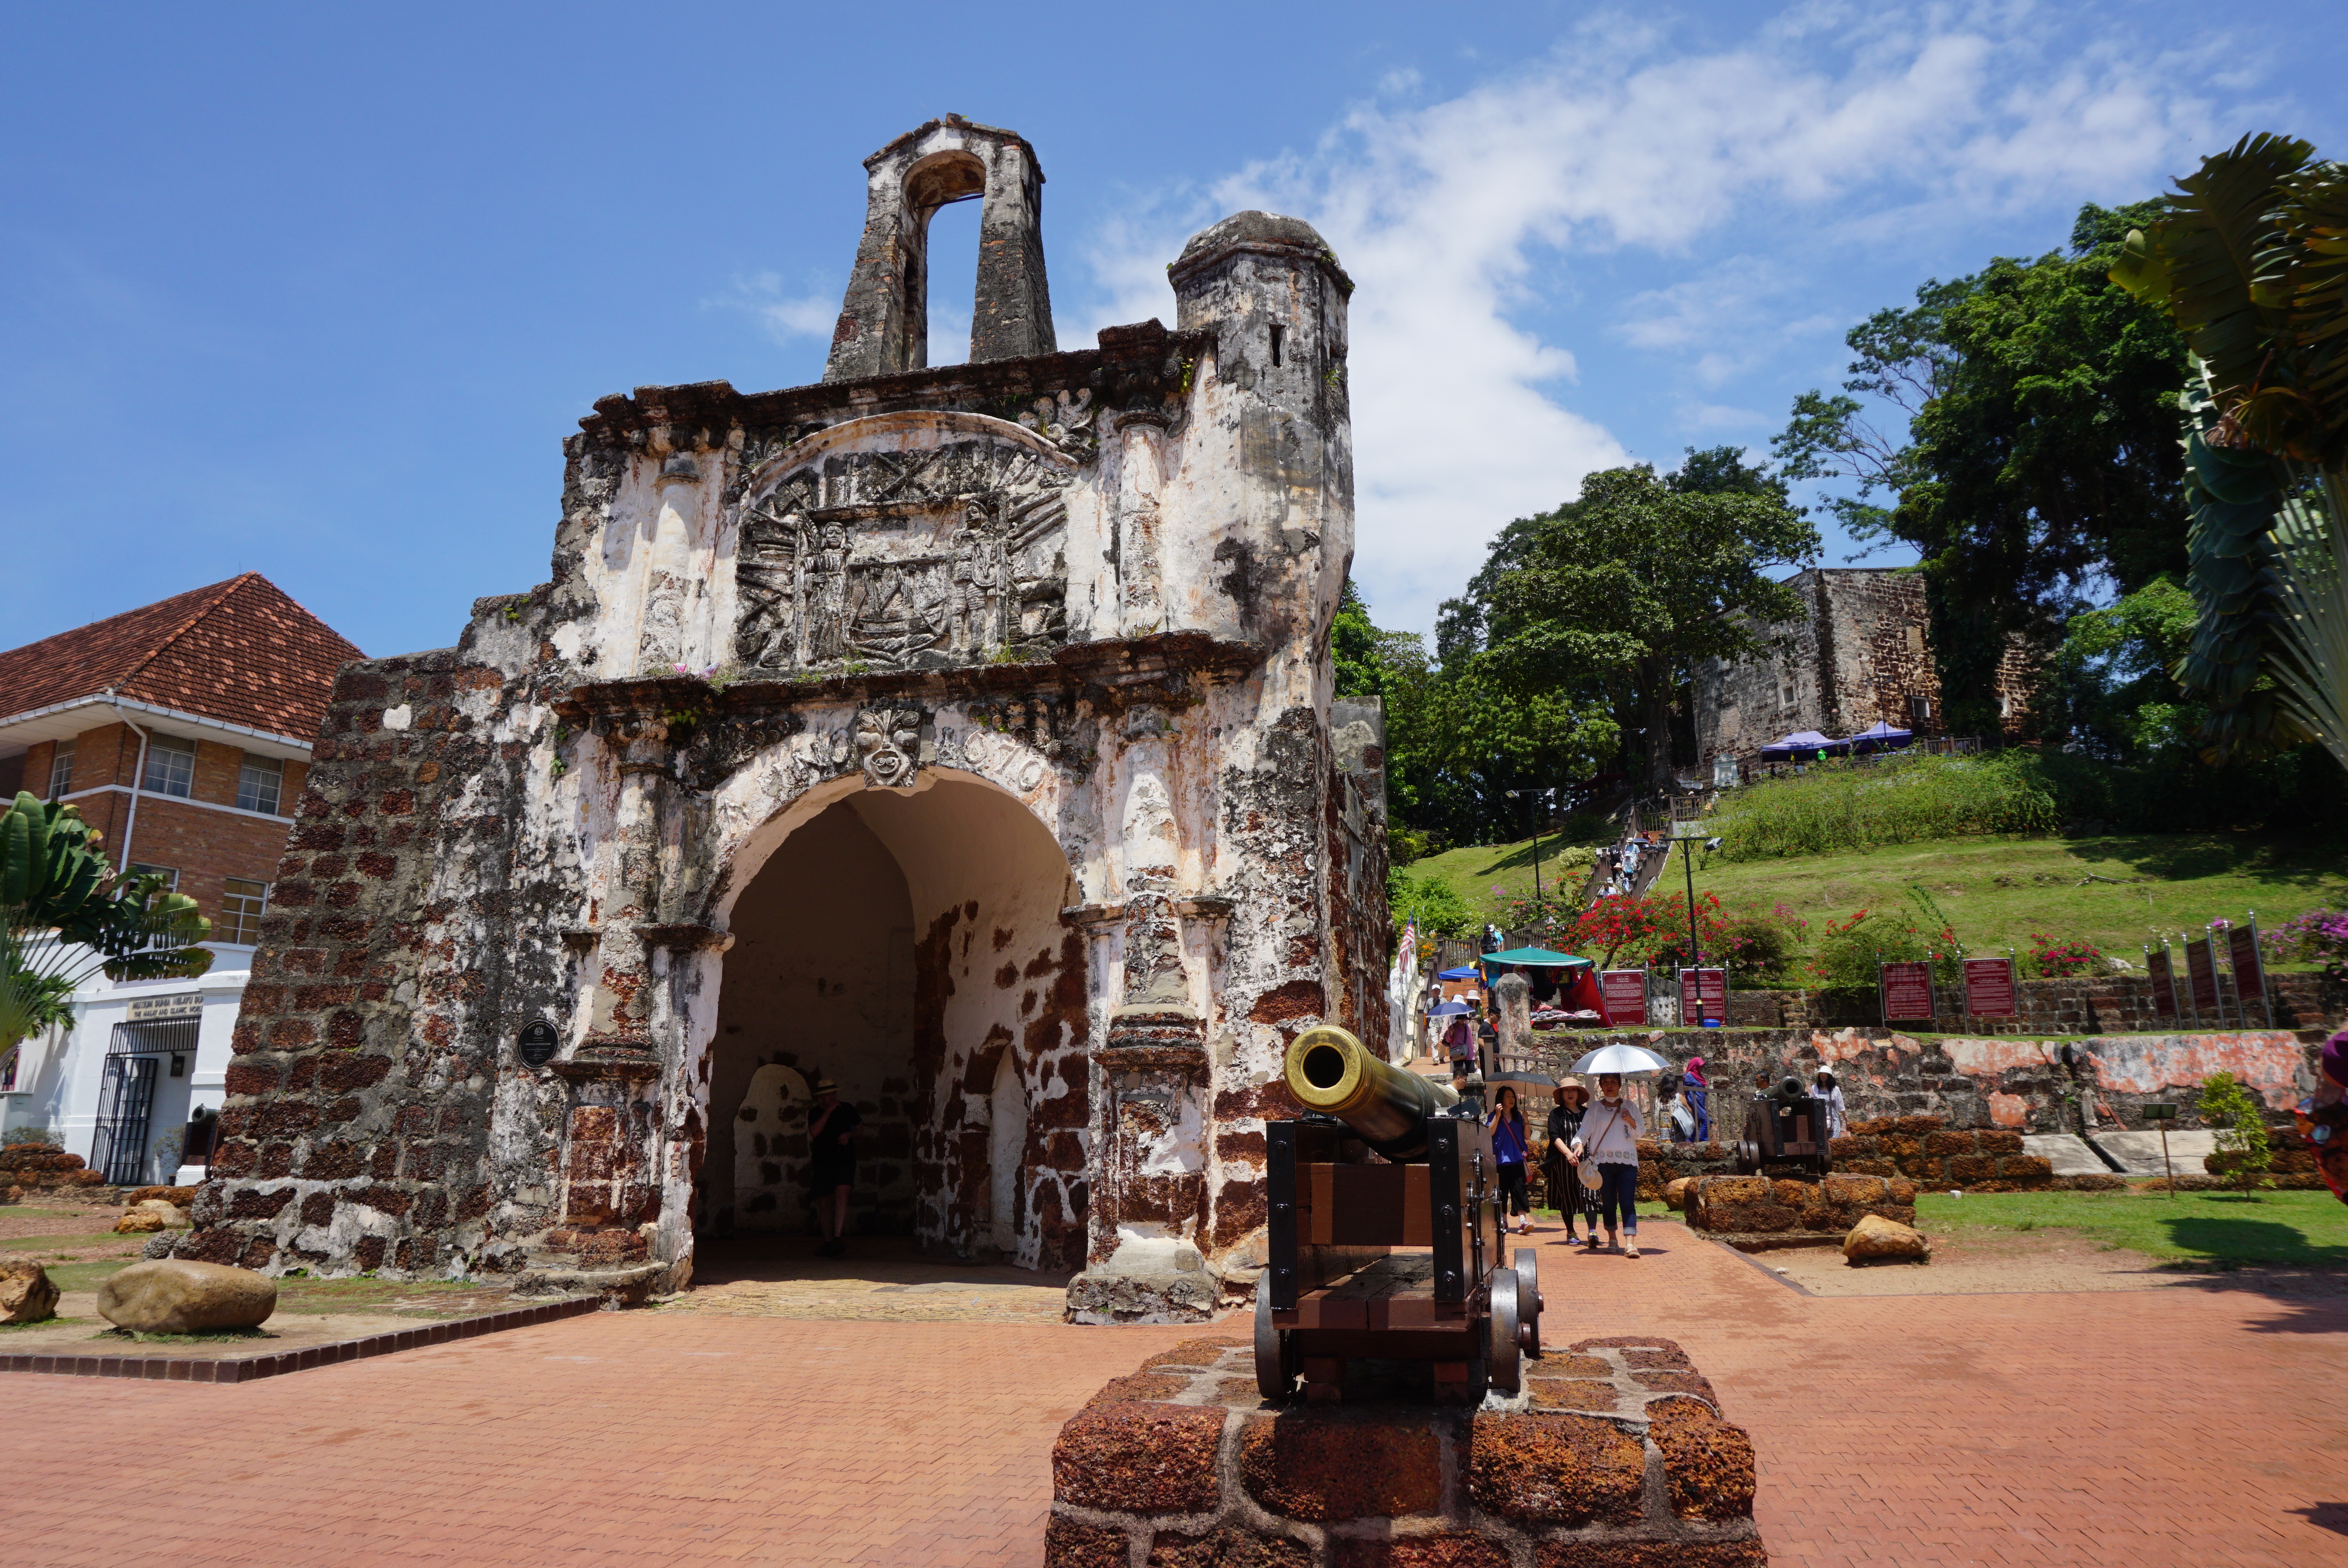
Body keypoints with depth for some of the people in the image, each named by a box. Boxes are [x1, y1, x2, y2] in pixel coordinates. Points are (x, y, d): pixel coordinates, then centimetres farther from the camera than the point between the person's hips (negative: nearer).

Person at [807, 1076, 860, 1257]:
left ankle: (838, 1238, -24)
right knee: (824, 1203, 4)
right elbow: (814, 1132, -16)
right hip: (823, 1164, 2)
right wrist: (829, 1111, -17)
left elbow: (860, 1129, 18)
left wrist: (850, 1135, -3)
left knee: (841, 1195, -20)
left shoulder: (847, 1110, 5)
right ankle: (828, 1241, 17)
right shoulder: (815, 1113, 4)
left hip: (845, 1162, -1)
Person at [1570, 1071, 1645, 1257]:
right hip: (1603, 1161, 0)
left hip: (1627, 1161, 0)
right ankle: (1612, 1240, 16)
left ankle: (1630, 1244, -19)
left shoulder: (1630, 1107, 13)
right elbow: (1584, 1131, 1)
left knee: (1627, 1202, -11)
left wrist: (1631, 1122, -8)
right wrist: (1579, 1145, -19)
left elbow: (1640, 1134, 12)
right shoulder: (1595, 1109, 10)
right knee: (1608, 1202, 4)